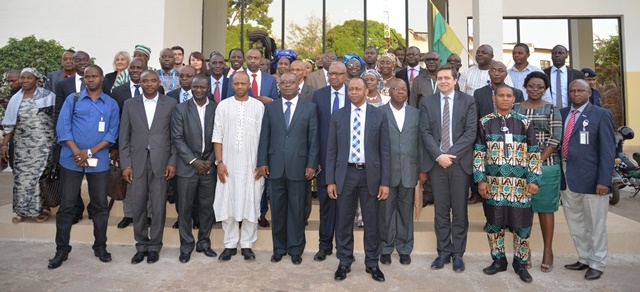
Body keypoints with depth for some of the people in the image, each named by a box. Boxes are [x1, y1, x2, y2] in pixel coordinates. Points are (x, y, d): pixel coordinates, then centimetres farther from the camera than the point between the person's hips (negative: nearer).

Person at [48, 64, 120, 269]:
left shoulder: (111, 104, 7)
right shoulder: (72, 99, 6)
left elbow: (112, 133, 0)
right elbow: (63, 127, -1)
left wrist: (90, 152, -11)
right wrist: (77, 152, -13)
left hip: (99, 161, 0)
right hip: (71, 160, 0)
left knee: (100, 205, 7)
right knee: (66, 205, 5)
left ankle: (100, 247, 20)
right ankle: (62, 249, 17)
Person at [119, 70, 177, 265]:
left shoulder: (170, 103, 3)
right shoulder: (130, 104, 7)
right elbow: (124, 136, 5)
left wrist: (172, 162, -4)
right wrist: (125, 164, -1)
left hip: (161, 162, -1)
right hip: (137, 162, 2)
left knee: (158, 206, 5)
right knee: (138, 206, 7)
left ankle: (154, 246, 20)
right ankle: (141, 246, 23)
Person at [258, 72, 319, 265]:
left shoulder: (309, 108, 3)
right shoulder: (270, 107, 8)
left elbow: (313, 138, 0)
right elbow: (264, 137, 6)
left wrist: (312, 164, -6)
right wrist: (262, 162, 0)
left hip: (299, 166, -2)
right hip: (275, 167, 2)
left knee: (297, 209, 7)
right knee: (277, 209, 10)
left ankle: (295, 249, 21)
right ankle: (279, 247, 25)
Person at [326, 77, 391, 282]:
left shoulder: (379, 115, 1)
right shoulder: (338, 116, 4)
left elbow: (385, 150, 0)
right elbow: (331, 150, 3)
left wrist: (385, 181, -5)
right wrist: (330, 180, -2)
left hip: (370, 174, -1)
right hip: (346, 174, 1)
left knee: (371, 222, 9)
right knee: (344, 221, 9)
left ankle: (372, 263, 25)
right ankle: (344, 262, 25)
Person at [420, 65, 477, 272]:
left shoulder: (468, 101, 4)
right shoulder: (427, 102, 7)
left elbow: (470, 132, -4)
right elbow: (425, 132, 0)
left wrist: (451, 154, -13)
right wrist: (438, 156, -12)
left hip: (460, 162, -1)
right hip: (436, 163, 1)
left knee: (459, 211, 5)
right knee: (441, 211, 8)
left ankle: (458, 254, 17)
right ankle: (443, 252, 18)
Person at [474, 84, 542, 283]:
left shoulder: (524, 123, 4)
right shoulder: (485, 123, 2)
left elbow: (534, 153, 4)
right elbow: (479, 153, 2)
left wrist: (534, 179, -4)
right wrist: (481, 179, -4)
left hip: (519, 184, 0)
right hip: (494, 183, 0)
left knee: (522, 225, 6)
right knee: (494, 224, 9)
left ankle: (520, 263, 23)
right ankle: (498, 260, 25)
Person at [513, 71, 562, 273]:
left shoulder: (552, 109, 3)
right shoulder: (515, 108, 7)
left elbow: (555, 139, -5)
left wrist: (538, 161, -12)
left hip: (546, 165, -1)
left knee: (545, 208, 5)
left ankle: (548, 250, 17)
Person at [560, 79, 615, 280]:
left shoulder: (601, 115, -3)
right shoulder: (561, 114, 10)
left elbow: (608, 150, -8)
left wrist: (604, 180, -15)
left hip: (591, 178, -5)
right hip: (566, 178, 5)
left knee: (595, 225, 7)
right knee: (575, 224, 15)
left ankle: (597, 264, 22)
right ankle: (584, 259, 32)